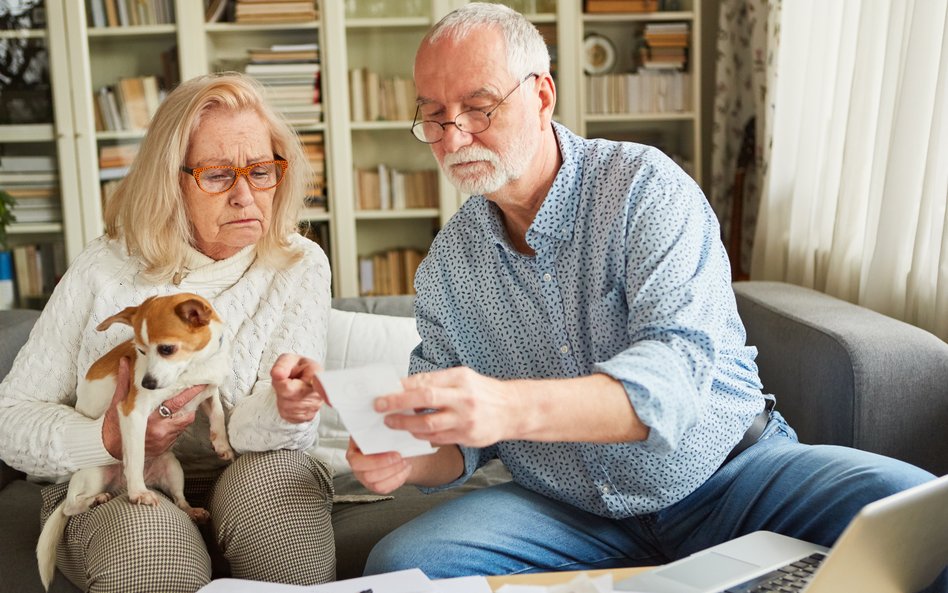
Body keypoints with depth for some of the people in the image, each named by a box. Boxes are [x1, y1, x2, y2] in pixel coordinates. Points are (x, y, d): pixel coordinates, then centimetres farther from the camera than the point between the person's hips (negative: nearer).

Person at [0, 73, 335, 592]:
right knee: (147, 538, -34)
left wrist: (283, 411, -40)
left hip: (245, 479, 1)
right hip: (111, 491, 0)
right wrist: (108, 439, -23)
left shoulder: (298, 267, -6)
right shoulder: (104, 272, -7)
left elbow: (262, 428, -15)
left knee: (276, 474, -33)